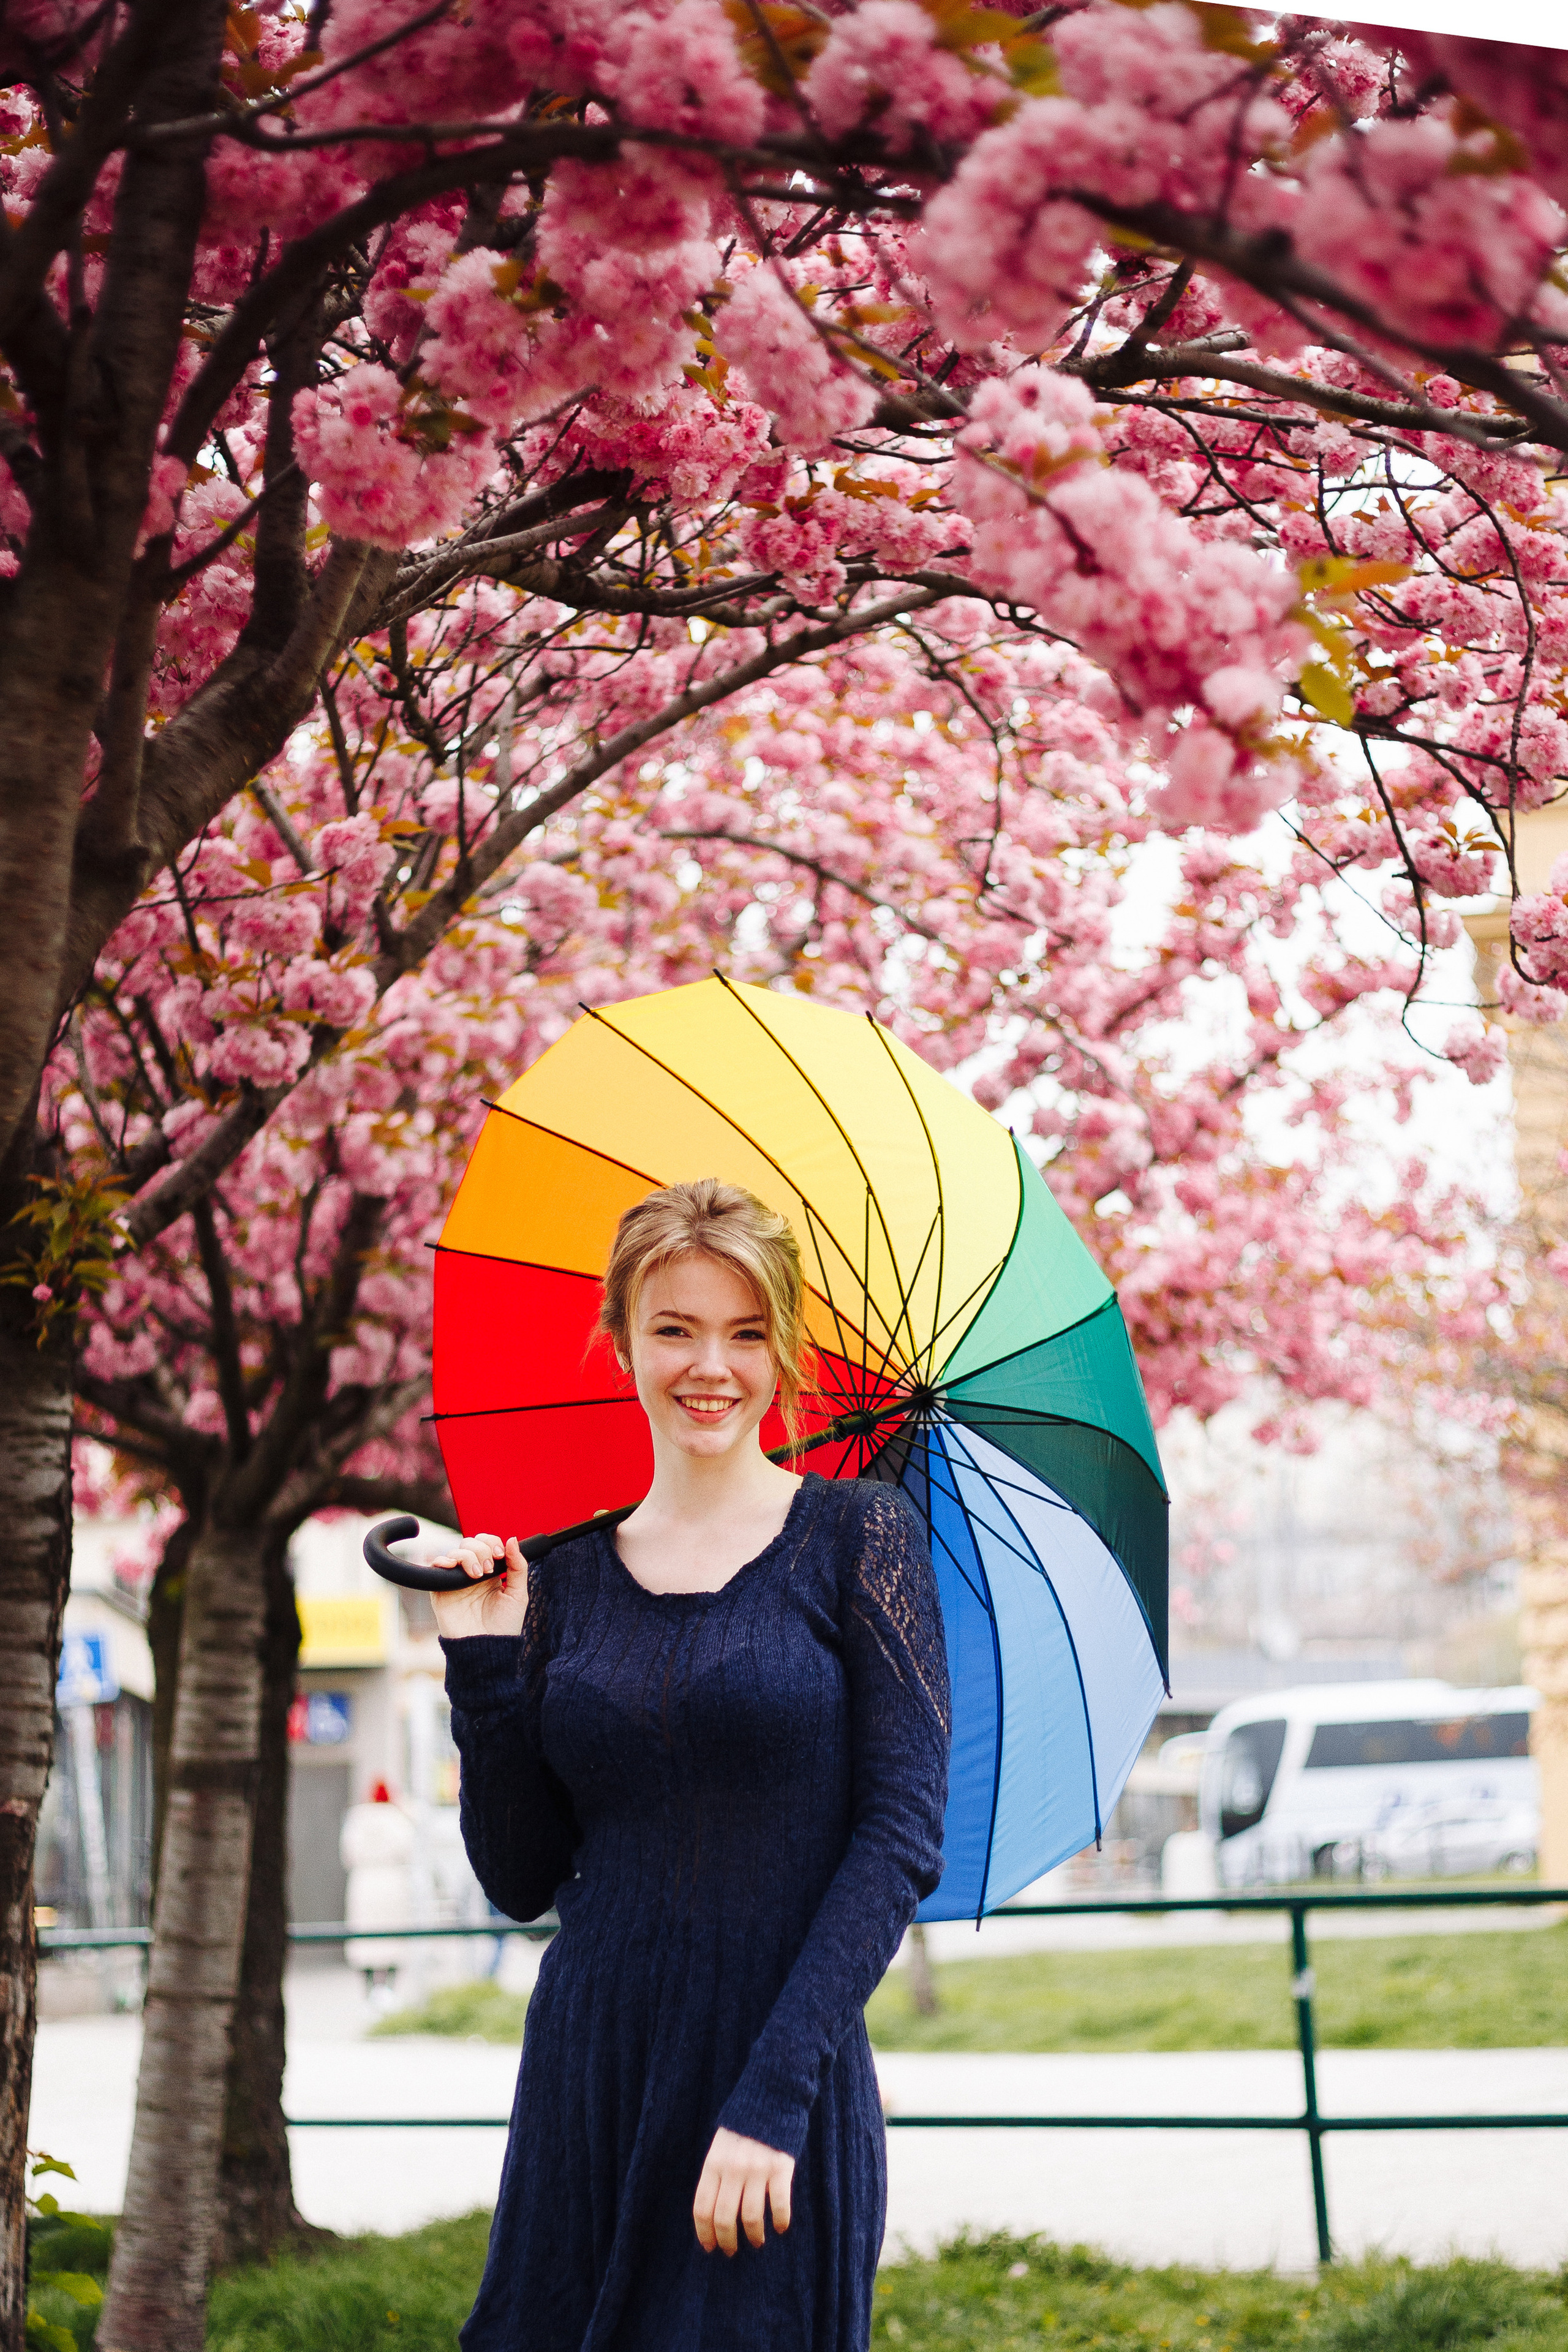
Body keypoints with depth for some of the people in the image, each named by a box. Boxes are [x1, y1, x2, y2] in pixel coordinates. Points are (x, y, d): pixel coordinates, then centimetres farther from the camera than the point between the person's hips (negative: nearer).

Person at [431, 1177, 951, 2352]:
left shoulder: (856, 1534, -2)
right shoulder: (566, 1579, 7)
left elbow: (904, 1837, -9)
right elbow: (522, 1878, 8)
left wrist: (774, 2098, -16)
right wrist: (485, 1663, -4)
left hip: (784, 2111, -3)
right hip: (584, 2083, 3)